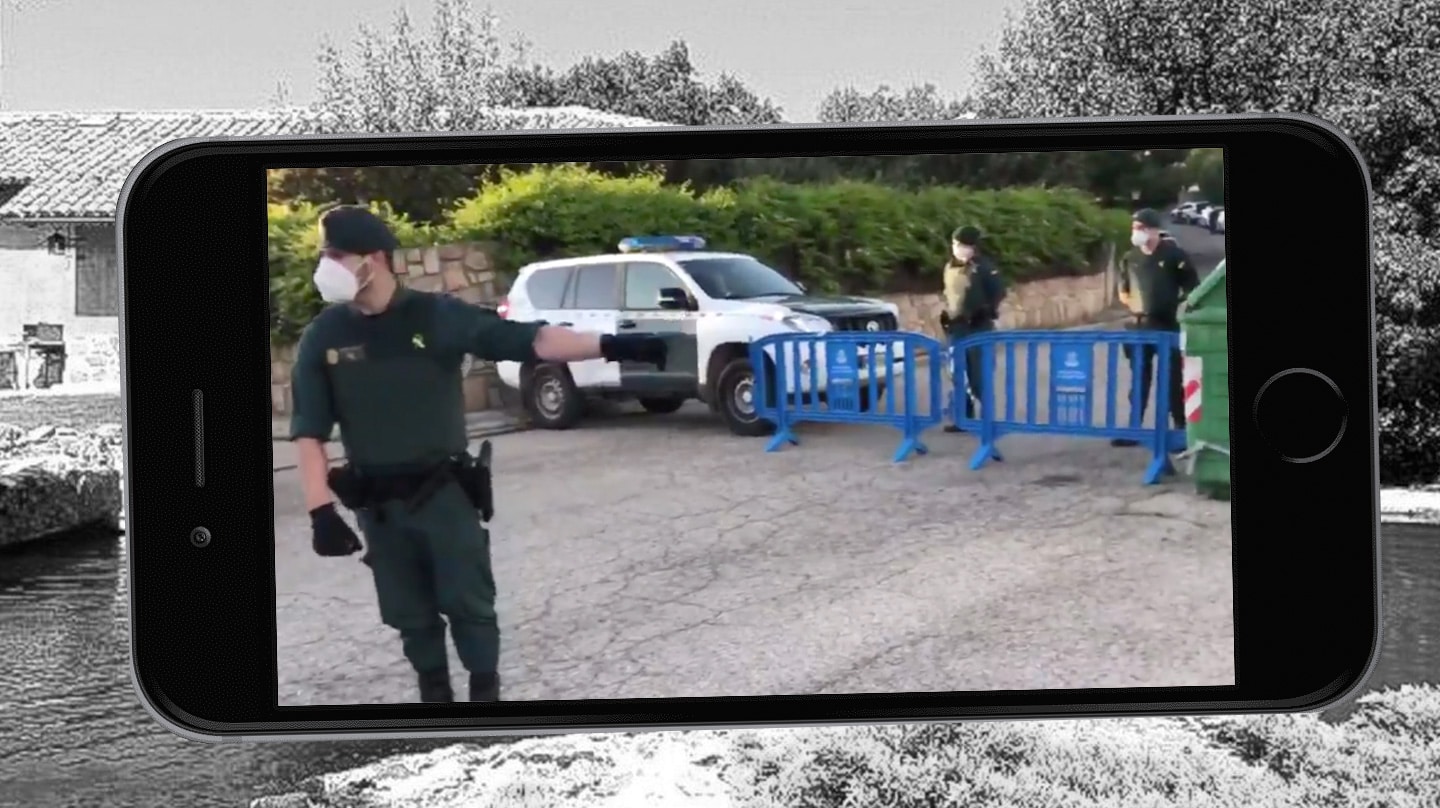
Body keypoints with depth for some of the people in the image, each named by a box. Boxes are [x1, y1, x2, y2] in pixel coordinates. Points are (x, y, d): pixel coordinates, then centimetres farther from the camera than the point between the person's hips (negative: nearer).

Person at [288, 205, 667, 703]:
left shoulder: (437, 317, -9)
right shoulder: (324, 336, -2)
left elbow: (531, 341, -14)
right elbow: (309, 431, -2)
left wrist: (612, 346, -25)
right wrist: (321, 509, -11)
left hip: (444, 491, -2)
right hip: (377, 505, 2)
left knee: (469, 604, 2)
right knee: (410, 615, 11)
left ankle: (486, 698, 17)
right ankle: (436, 697, 28)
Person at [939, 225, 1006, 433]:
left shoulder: (984, 267, -11)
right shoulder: (950, 267, 10)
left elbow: (999, 292, -12)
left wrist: (986, 311, -16)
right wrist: (947, 315, 12)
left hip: (978, 327, -7)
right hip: (956, 327, 7)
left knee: (979, 375, -7)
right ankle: (965, 418, 19)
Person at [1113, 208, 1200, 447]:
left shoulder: (1174, 254, -7)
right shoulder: (1130, 258, 7)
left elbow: (1193, 289, -3)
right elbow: (1123, 290, 20)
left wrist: (1176, 304, -11)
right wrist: (1130, 302, 4)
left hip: (1168, 326, -4)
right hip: (1140, 326, 4)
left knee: (1173, 380, 1)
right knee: (1139, 379, 9)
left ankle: (1181, 430, 7)